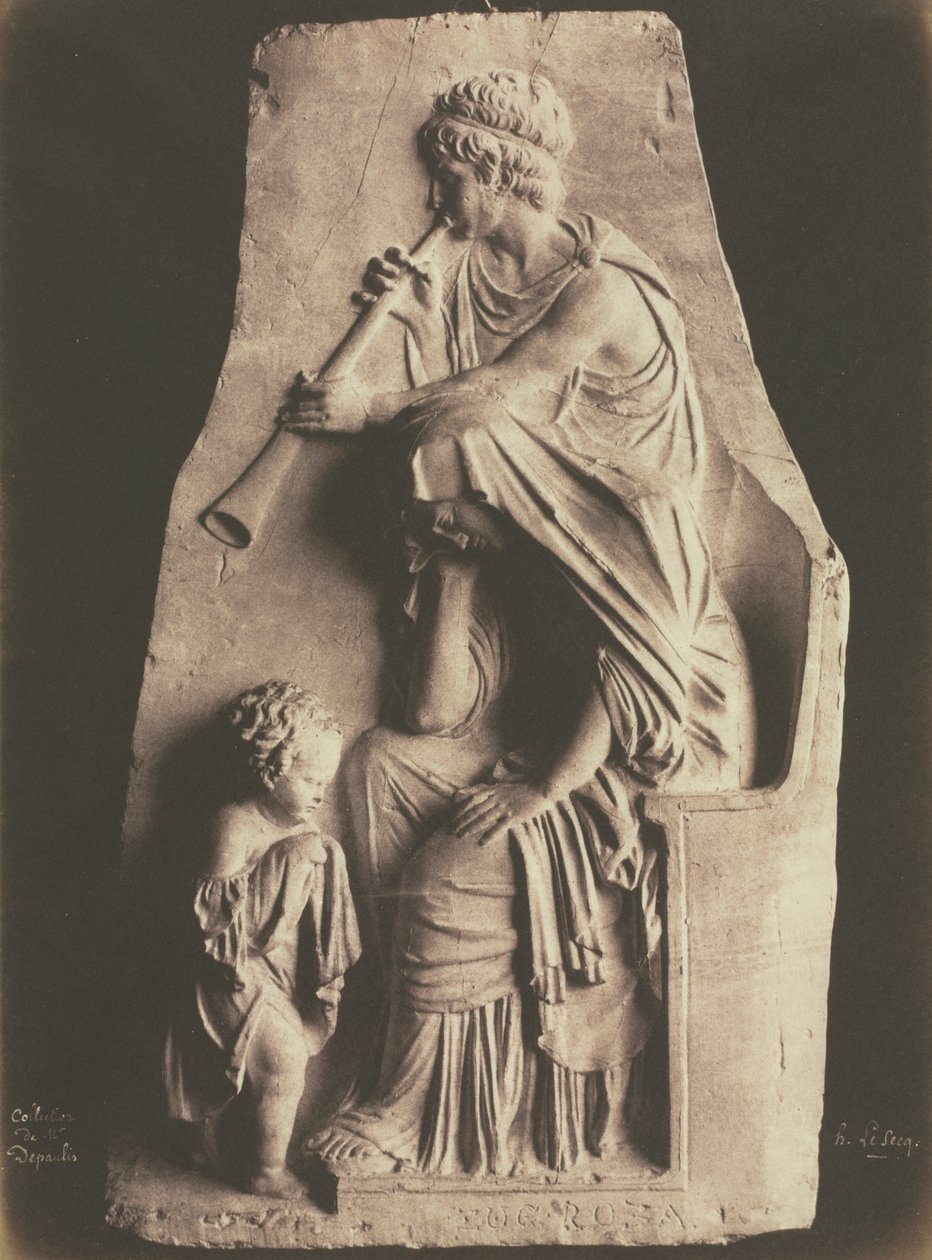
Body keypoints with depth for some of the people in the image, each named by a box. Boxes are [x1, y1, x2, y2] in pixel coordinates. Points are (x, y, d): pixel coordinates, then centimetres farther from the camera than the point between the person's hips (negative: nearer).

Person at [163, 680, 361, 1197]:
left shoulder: (299, 828, 5)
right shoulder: (236, 824, -19)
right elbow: (209, 912, -28)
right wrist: (283, 862, -29)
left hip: (287, 967, 7)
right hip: (242, 973, -7)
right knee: (285, 1058, -12)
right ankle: (269, 1172, 8)